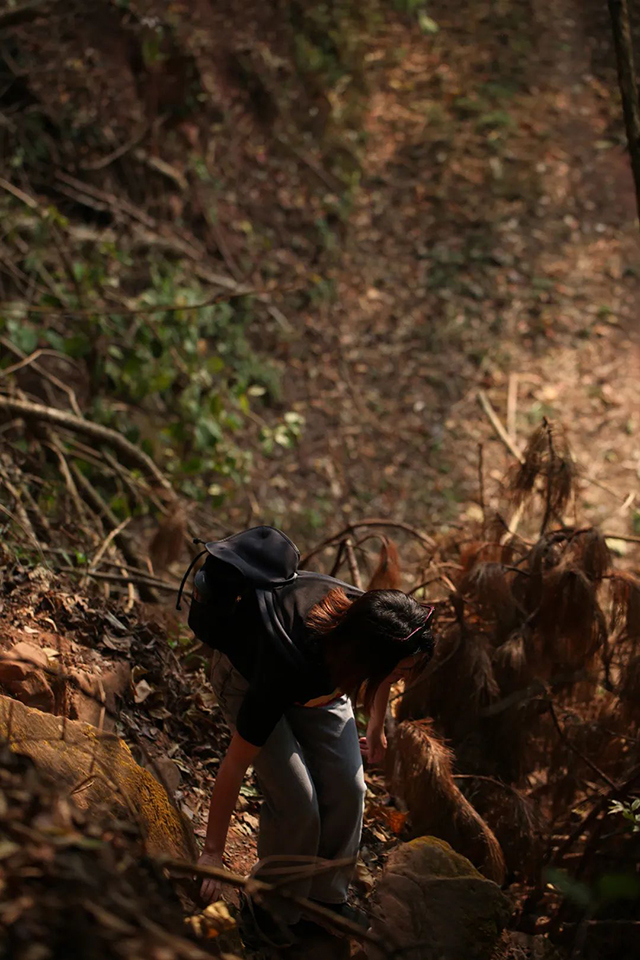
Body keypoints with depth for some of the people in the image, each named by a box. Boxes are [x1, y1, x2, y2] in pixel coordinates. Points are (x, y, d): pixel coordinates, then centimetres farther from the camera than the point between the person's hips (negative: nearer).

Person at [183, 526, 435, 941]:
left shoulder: (366, 618, -32)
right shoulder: (288, 665, -45)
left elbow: (379, 676, -1)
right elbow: (235, 764, -33)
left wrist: (377, 728, 12)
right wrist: (213, 853, -26)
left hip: (321, 675, 5)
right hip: (246, 674, -5)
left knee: (347, 789, -5)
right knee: (297, 805, -15)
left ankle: (328, 897, 17)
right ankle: (283, 918, 8)